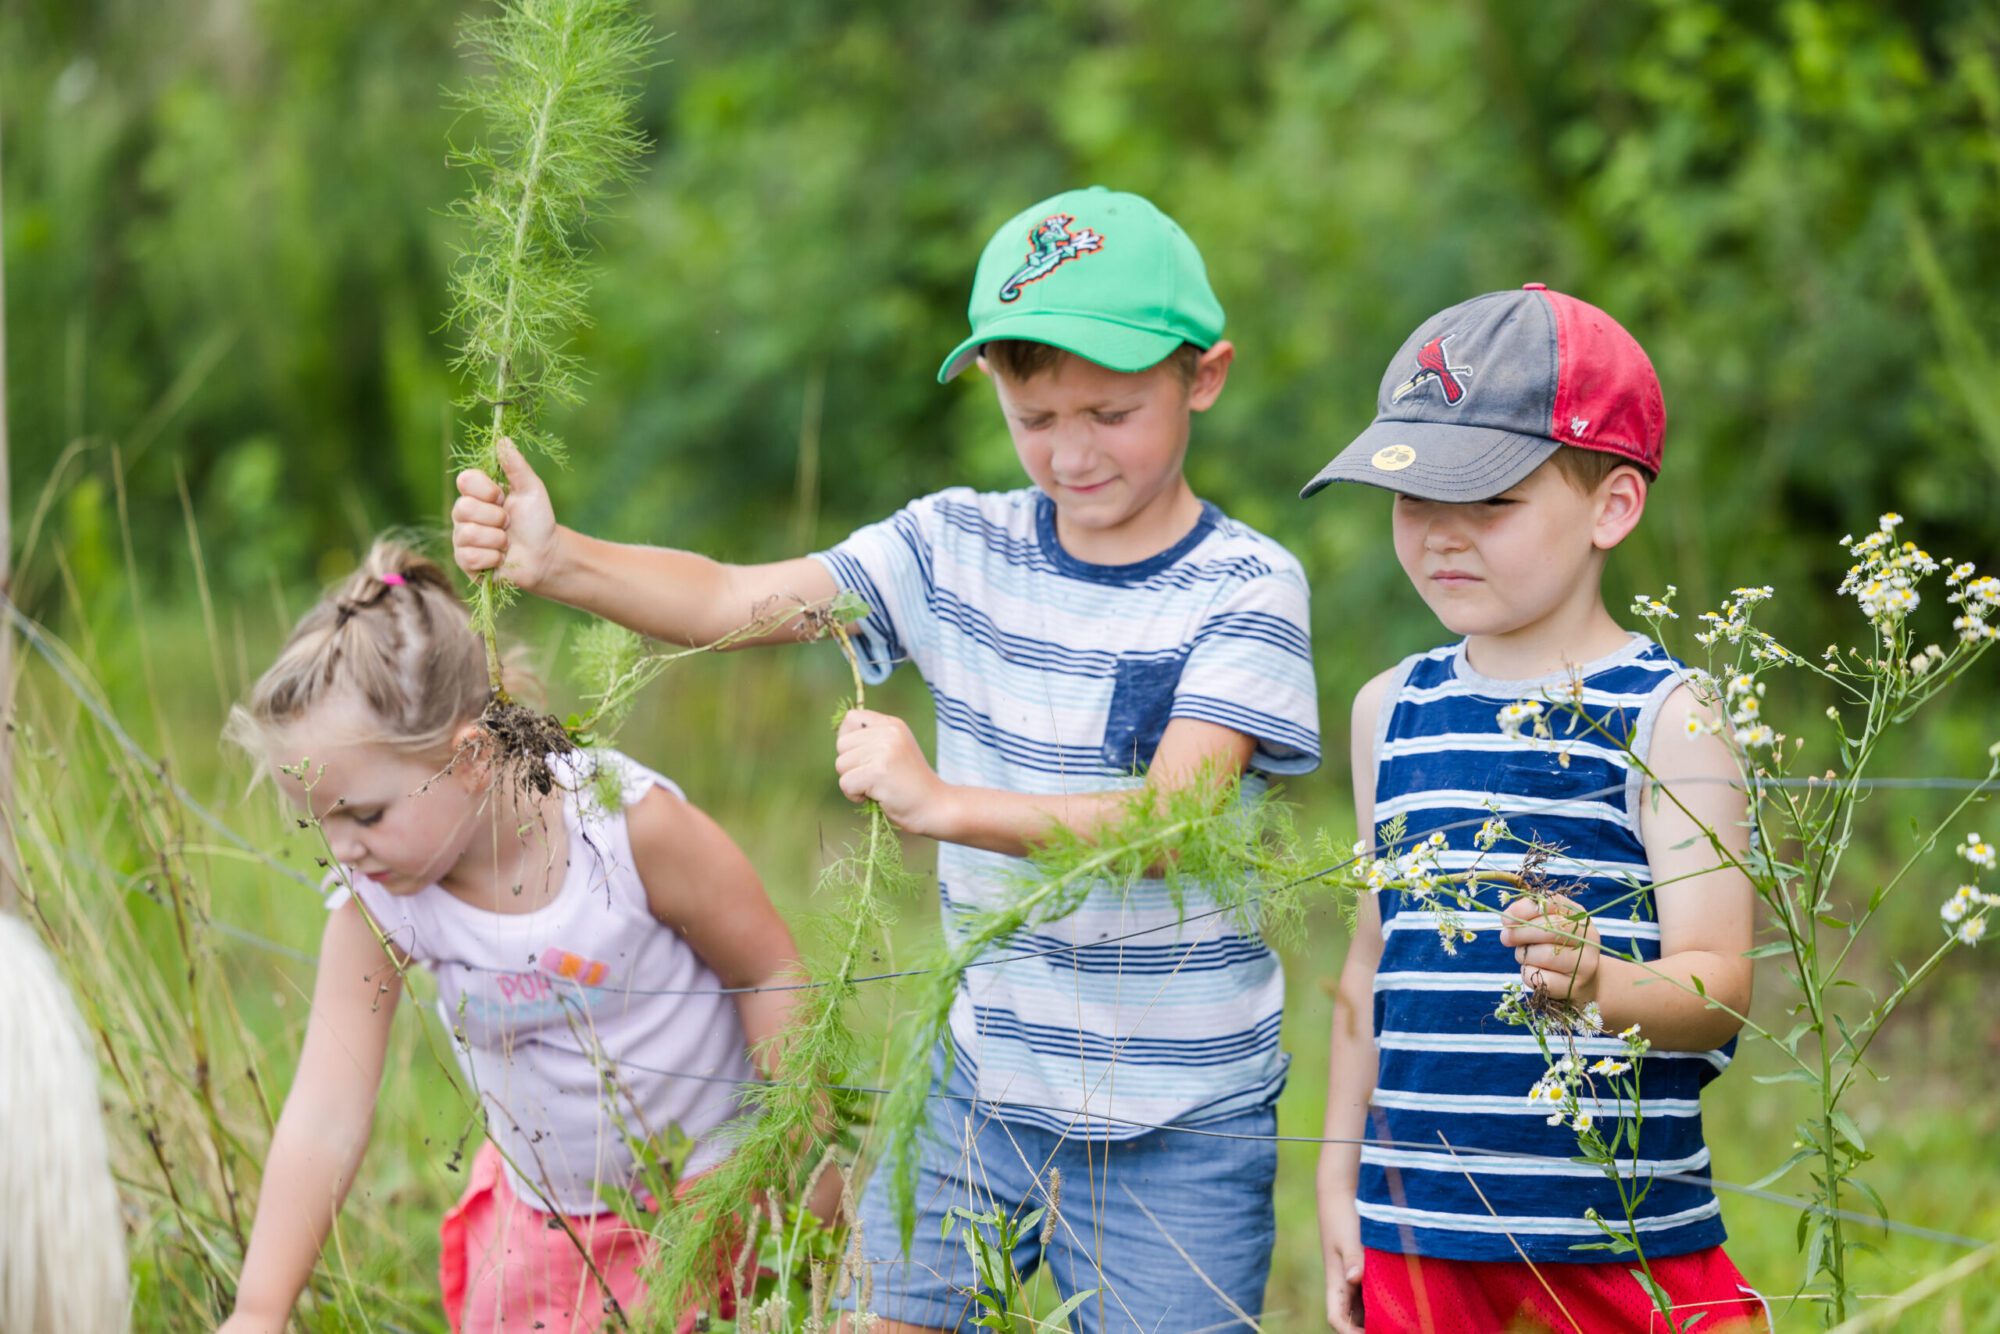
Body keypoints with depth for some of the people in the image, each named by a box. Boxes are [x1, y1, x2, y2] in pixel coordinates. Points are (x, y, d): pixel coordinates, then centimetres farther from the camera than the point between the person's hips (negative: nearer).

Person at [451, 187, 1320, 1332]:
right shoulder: (959, 548, 2)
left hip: (1178, 1127, -4)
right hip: (985, 1082, 4)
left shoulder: (1246, 589, -11)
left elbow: (1171, 820, -23)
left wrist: (943, 803, -35)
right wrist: (555, 560, -23)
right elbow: (733, 601, -6)